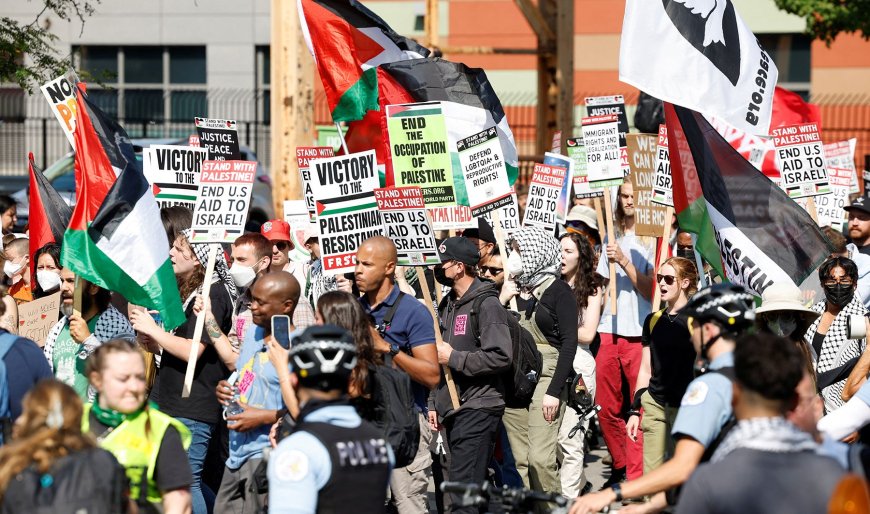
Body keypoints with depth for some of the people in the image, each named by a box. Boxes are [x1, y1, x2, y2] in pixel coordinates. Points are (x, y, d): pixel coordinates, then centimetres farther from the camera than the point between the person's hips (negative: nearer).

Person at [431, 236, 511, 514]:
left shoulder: (486, 304, -10)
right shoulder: (449, 305, 18)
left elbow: (501, 356, -21)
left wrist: (453, 357, -15)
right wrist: (436, 404, 21)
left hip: (478, 409, -9)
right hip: (452, 408, 9)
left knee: (464, 490, -15)